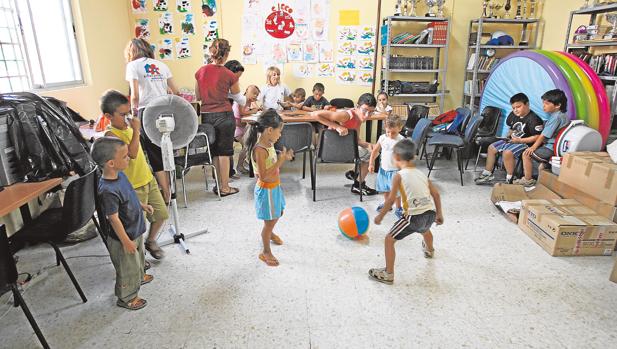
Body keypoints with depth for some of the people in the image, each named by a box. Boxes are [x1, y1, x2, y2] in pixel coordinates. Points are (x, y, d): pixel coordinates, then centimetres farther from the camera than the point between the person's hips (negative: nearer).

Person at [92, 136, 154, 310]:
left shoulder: (119, 174, -7)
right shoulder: (107, 190, -34)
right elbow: (114, 219, -28)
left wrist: (142, 205, 16)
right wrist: (126, 242, -20)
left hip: (136, 230, 9)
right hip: (125, 237, -9)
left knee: (138, 257, 32)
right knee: (128, 268, 13)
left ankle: (140, 276, 58)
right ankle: (126, 298, 35)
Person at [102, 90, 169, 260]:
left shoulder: (128, 128, 8)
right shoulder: (111, 134, -18)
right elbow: (132, 153, -32)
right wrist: (136, 130, -28)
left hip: (148, 179, 8)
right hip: (134, 187, -8)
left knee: (162, 213, 14)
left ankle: (151, 241, 37)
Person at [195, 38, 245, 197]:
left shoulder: (201, 71, 1)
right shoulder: (229, 75, -9)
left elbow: (198, 97, 10)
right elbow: (240, 100, 3)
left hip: (206, 116, 4)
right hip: (224, 115, -4)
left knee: (214, 151, 16)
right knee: (224, 152, 5)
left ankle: (219, 184, 24)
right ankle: (225, 188, 11)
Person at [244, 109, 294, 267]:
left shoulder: (269, 144, 0)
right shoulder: (259, 150, -29)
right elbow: (264, 176, -30)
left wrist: (284, 158, 2)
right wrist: (280, 161, -30)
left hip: (275, 187, 9)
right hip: (267, 190, -9)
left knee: (278, 213, 29)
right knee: (270, 221, 6)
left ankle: (270, 233, 58)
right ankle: (266, 252, 26)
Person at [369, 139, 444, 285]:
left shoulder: (399, 176, -7)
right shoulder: (421, 174, 12)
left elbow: (391, 199, -11)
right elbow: (436, 194, 12)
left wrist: (380, 216, -1)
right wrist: (439, 214, 21)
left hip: (414, 216, -7)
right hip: (430, 214, 8)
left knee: (389, 239, 6)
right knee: (425, 229, 41)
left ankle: (388, 274, 8)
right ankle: (429, 250, 71)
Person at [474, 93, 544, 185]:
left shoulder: (533, 119, -18)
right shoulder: (513, 116, 6)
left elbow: (537, 137, -22)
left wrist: (520, 140, -23)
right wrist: (508, 136, 6)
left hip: (525, 143, -10)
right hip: (512, 140, 10)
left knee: (507, 152, -33)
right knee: (491, 148, 8)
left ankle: (510, 179, -18)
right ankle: (487, 173, 15)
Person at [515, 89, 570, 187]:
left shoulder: (555, 117, -21)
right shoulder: (564, 115, 9)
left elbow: (544, 135, -19)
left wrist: (533, 147, -10)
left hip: (551, 148, -10)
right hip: (555, 145, 10)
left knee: (526, 154, -11)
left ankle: (528, 180, -4)